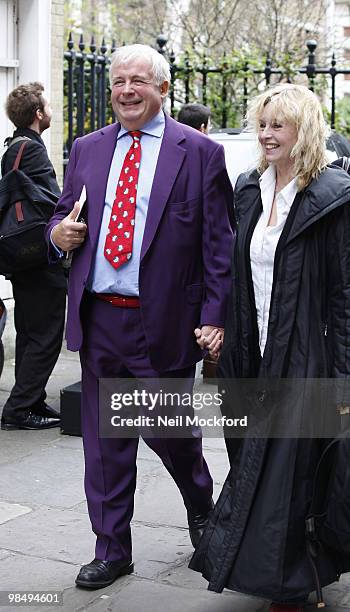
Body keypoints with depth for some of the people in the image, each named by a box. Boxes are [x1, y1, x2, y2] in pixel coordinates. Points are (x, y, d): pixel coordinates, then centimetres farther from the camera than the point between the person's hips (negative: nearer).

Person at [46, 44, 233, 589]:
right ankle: (112, 550, 24)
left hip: (163, 322, -4)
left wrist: (214, 317, -9)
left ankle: (202, 510, 38)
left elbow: (218, 243, -4)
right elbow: (63, 217, 20)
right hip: (99, 320, 4)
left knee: (168, 431, 6)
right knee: (104, 441, 10)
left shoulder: (199, 153, -2)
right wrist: (60, 233, -5)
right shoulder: (87, 150, 11)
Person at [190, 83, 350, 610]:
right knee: (253, 464, 14)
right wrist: (225, 331, 8)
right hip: (254, 355, 7)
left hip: (303, 359, -7)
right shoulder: (250, 190, 10)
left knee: (287, 472, -1)